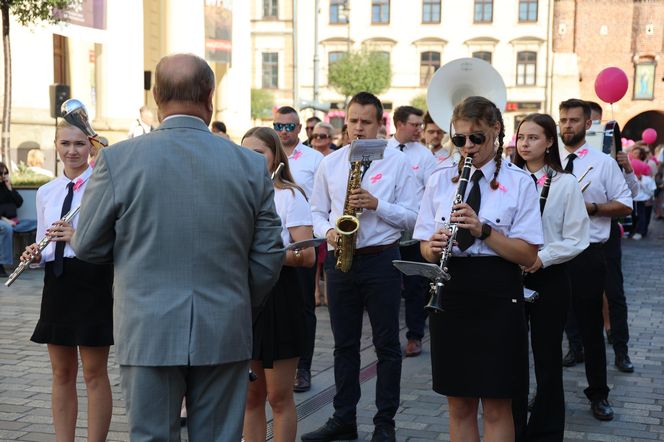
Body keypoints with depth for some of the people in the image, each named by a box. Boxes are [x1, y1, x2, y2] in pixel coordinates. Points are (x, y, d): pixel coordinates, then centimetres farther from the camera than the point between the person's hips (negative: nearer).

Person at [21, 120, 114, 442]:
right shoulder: (46, 192, 11)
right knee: (62, 374, 12)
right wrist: (34, 255, -4)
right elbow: (45, 244, 17)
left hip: (93, 282, -5)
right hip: (57, 284, 5)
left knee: (94, 373, 4)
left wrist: (79, 237, -22)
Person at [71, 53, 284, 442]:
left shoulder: (118, 159, -8)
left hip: (149, 335, -1)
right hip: (226, 336, 2)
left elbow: (88, 247, 1)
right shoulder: (252, 165, -3)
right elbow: (269, 256, 3)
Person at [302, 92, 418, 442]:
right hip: (339, 260, 3)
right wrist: (328, 232, -9)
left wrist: (376, 204, -17)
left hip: (381, 259, -3)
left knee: (387, 345, 4)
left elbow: (411, 217, -3)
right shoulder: (329, 164, 9)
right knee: (344, 344, 11)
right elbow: (317, 211, 12)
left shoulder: (398, 162, 0)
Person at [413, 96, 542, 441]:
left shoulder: (519, 182, -2)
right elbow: (425, 247, 7)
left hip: (498, 295, -3)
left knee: (496, 406, 4)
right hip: (450, 292, 3)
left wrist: (482, 230, -21)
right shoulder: (439, 180, 7)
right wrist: (433, 247, -16)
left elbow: (528, 254, -8)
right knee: (459, 403, 10)